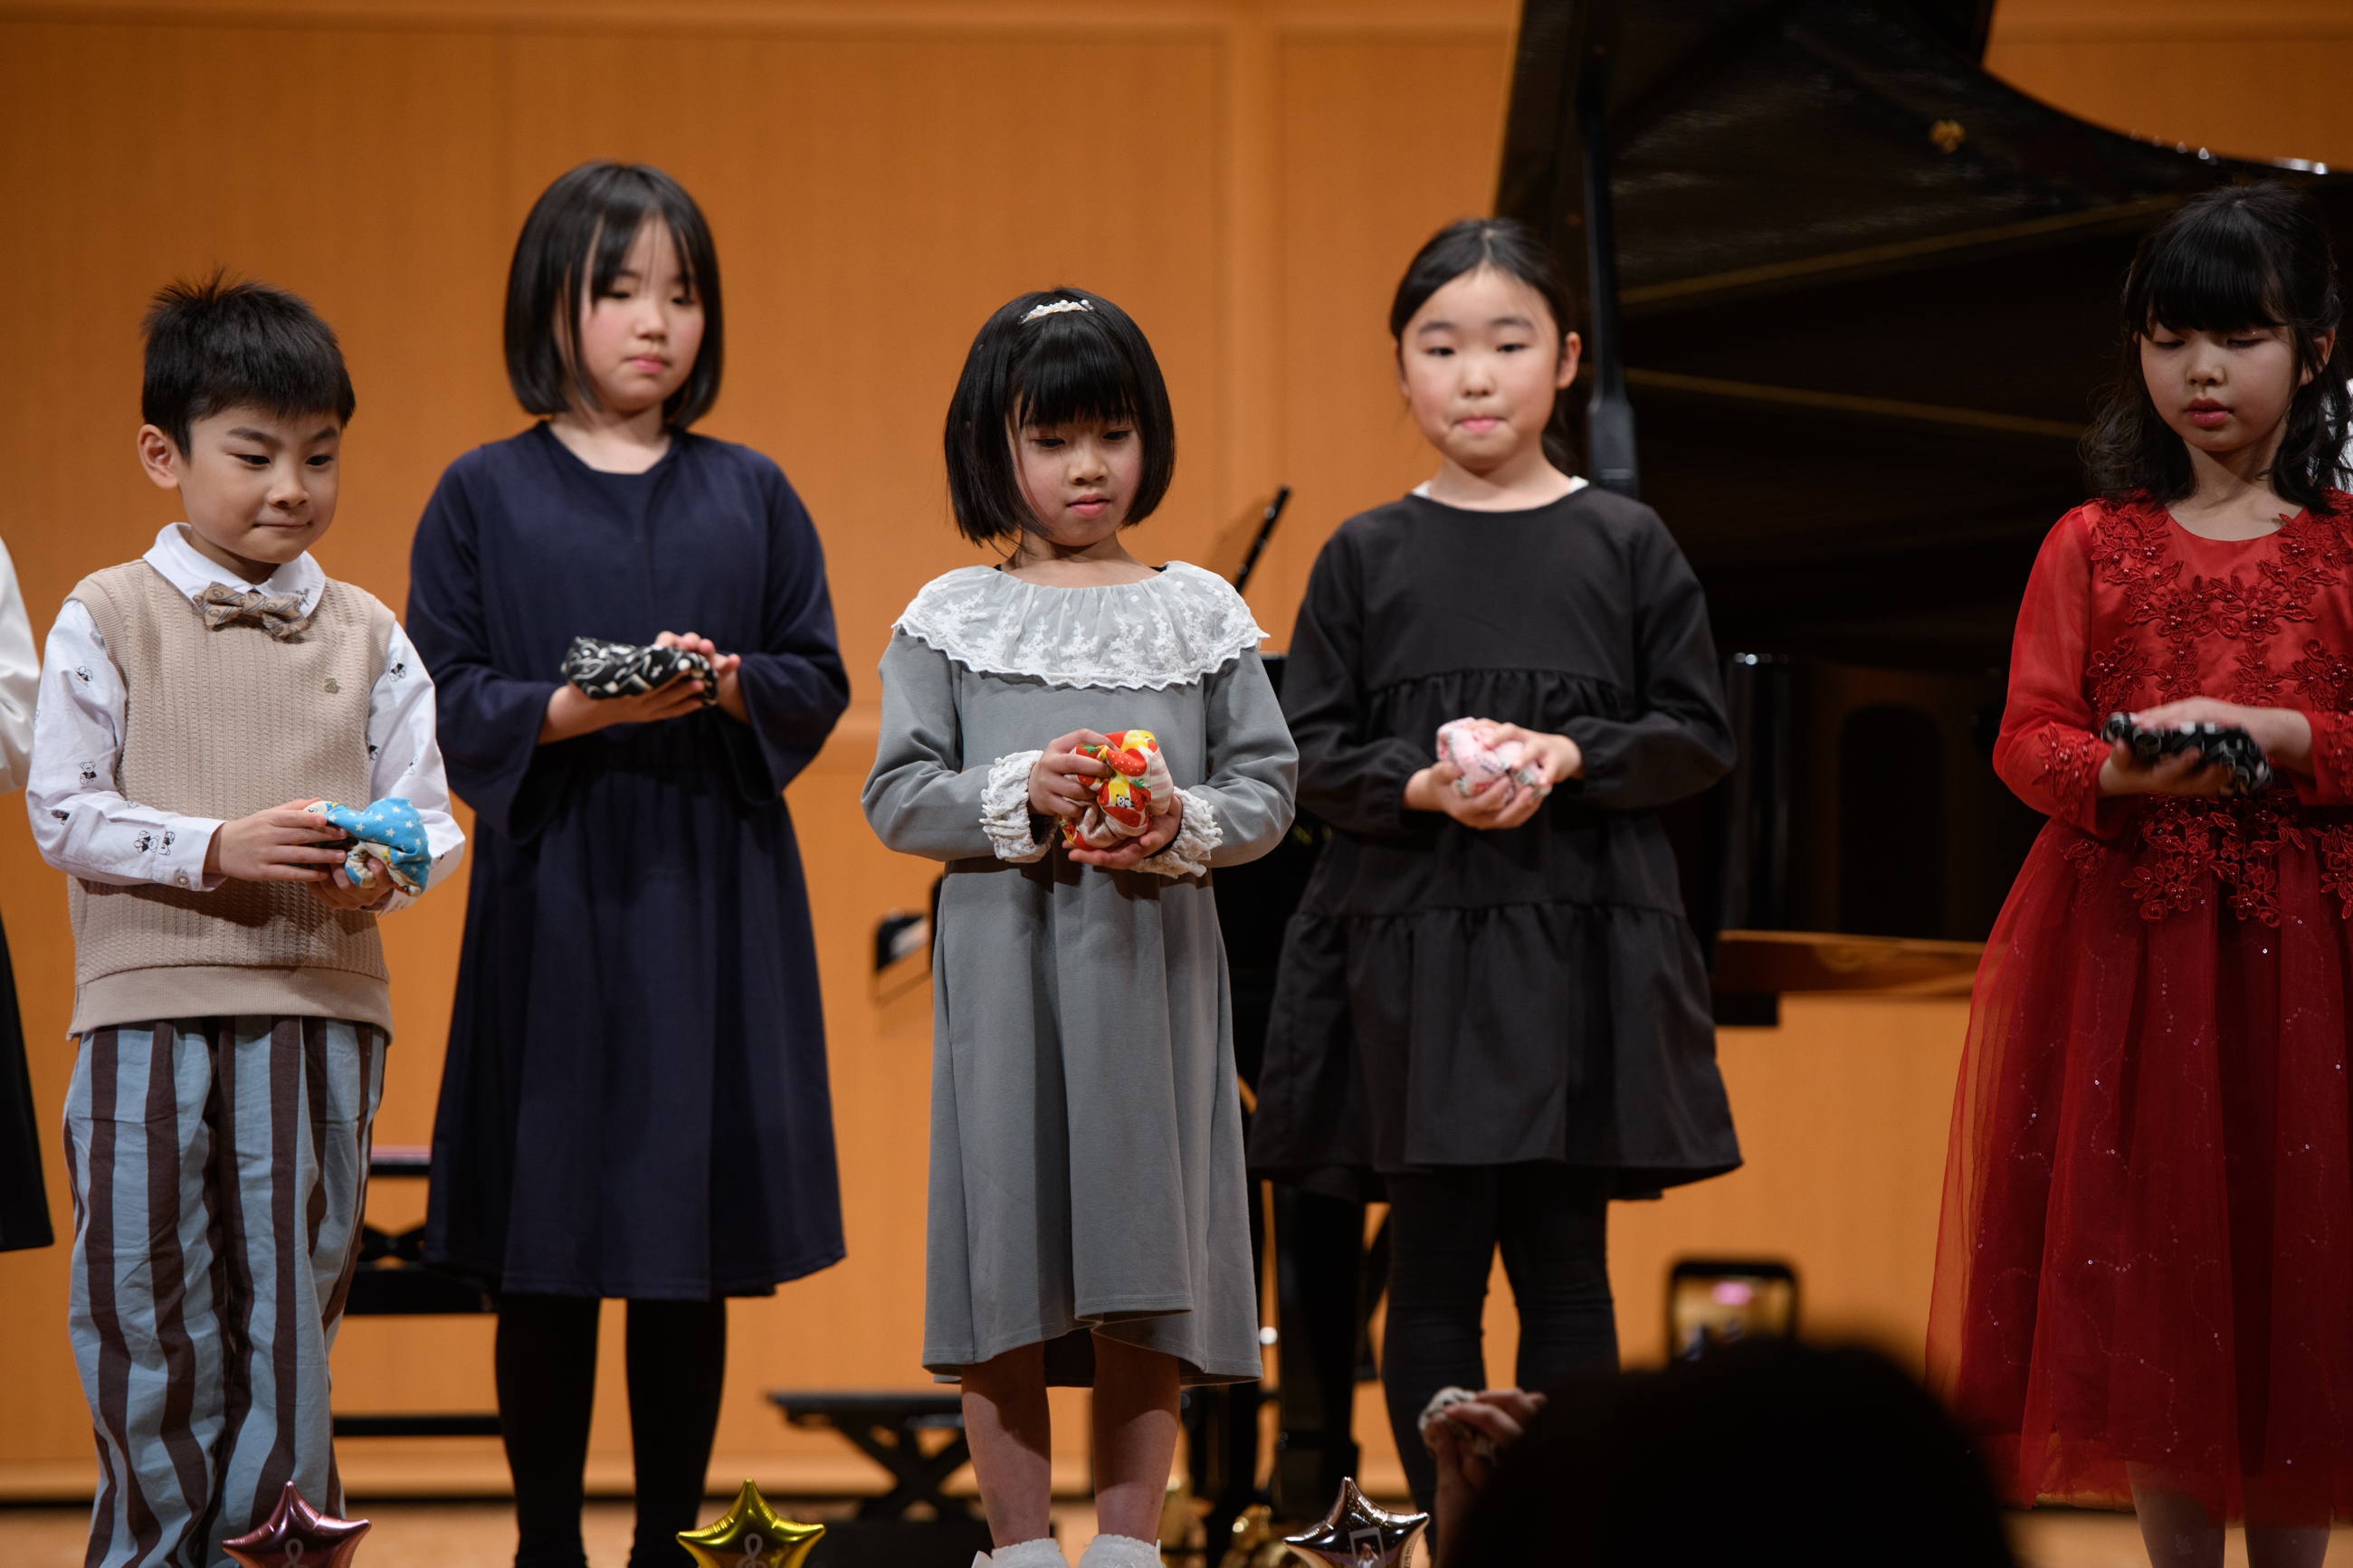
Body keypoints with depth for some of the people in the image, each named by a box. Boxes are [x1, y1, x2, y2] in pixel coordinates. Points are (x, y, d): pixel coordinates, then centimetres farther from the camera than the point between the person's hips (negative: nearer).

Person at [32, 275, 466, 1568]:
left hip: (319, 1007, 2)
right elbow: (63, 812, -3)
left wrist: (384, 871, -15)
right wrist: (219, 847, -17)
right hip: (147, 1007, -2)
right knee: (146, 1308, 3)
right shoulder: (107, 618, 2)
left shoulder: (365, 634, 8)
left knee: (291, 1308, 4)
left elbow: (428, 815, 8)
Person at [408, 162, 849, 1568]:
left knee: (692, 1261, 3)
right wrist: (574, 709, -18)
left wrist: (728, 685, -14)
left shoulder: (752, 495, 9)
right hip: (555, 897, -2)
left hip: (716, 903, 2)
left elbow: (820, 686, 6)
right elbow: (446, 701, -1)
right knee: (547, 1262, 0)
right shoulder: (487, 497, 3)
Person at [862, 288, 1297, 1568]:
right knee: (1006, 1265, -2)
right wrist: (1019, 793, -14)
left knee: (1145, 1262, 0)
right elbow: (896, 795, 2)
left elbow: (1267, 786, 7)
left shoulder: (1198, 613, 9)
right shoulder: (951, 618, 6)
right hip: (1003, 954, -1)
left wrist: (1186, 825, -12)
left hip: (1154, 956, 1)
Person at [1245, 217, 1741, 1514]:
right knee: (1433, 1262, 0)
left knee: (1563, 1261, 2)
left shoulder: (1624, 545, 5)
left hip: (1578, 952, 0)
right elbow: (1307, 756, 4)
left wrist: (1569, 758, -13)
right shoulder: (1365, 557, 5)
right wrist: (1421, 787, -14)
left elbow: (1698, 735, 4)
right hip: (1411, 953, 0)